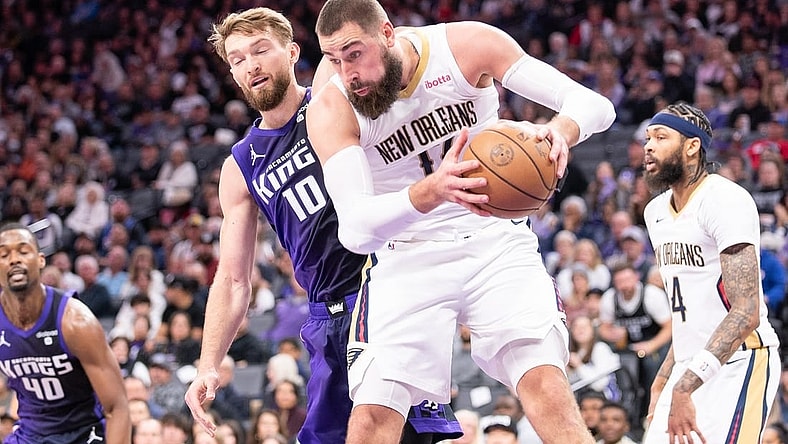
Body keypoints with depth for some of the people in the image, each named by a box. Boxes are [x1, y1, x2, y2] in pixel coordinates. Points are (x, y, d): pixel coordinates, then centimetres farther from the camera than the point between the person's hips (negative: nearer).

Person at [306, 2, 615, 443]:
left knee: (547, 387, -20)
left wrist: (557, 132, -41)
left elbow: (594, 104, -16)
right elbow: (355, 229, -28)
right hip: (408, 258, 0)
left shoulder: (468, 44, -13)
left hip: (495, 240, 0)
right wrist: (434, 191, -46)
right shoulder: (330, 109, -15)